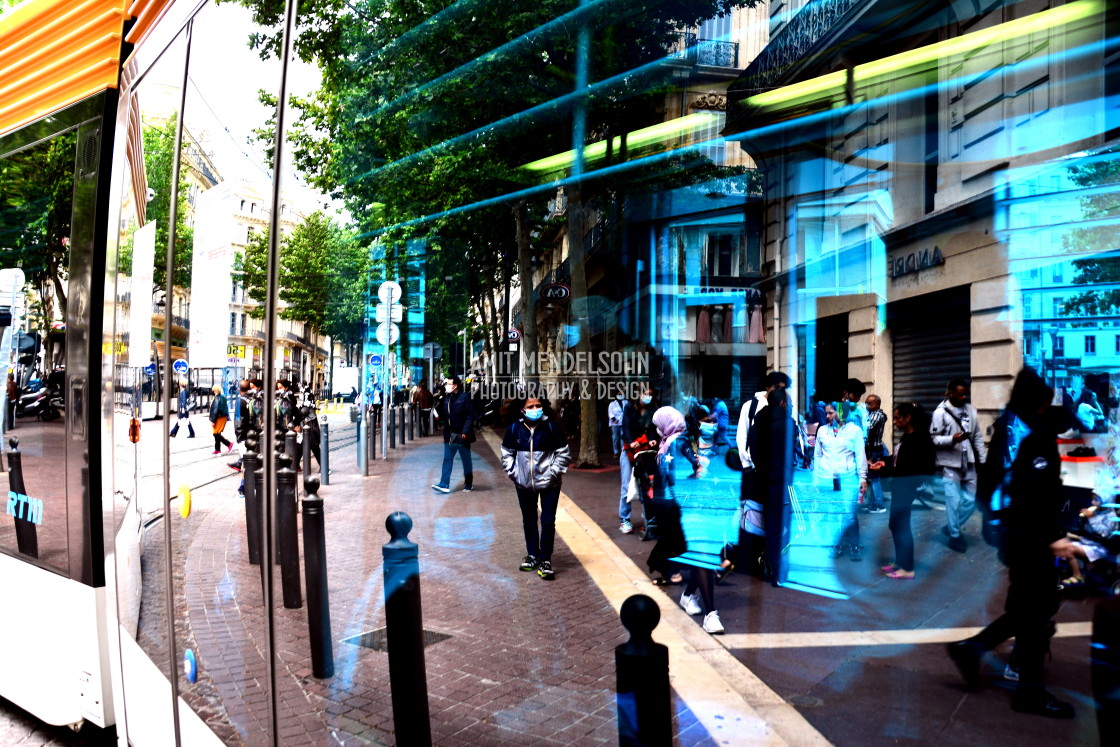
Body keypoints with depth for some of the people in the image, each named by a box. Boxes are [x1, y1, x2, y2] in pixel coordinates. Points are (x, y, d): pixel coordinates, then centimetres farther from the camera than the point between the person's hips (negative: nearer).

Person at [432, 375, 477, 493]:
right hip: (449, 434, 5)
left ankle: (468, 484, 21)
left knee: (466, 460, 9)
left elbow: (470, 416, -14)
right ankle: (444, 484, 4)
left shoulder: (464, 397, -11)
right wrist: (438, 415, -6)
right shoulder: (446, 397, 7)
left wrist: (465, 432, -20)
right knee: (447, 459, 3)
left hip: (461, 435, -5)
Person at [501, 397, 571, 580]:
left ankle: (545, 560, 11)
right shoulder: (515, 428, -4)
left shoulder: (551, 426, -10)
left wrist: (554, 472, -10)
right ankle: (532, 555, 32)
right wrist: (513, 472, -2)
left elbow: (564, 453, -4)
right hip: (524, 483, 3)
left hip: (548, 483, -2)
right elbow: (507, 453, 8)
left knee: (548, 522, -2)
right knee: (528, 521, 16)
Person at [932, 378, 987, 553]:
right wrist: (952, 439, -25)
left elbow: (978, 437, 11)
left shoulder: (971, 410, 6)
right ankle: (954, 536, 15)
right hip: (950, 465, -5)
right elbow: (933, 438, -10)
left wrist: (983, 459, 10)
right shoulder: (940, 412, -10)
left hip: (968, 463, 5)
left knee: (971, 500, 10)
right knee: (954, 501, -1)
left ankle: (951, 527, 29)